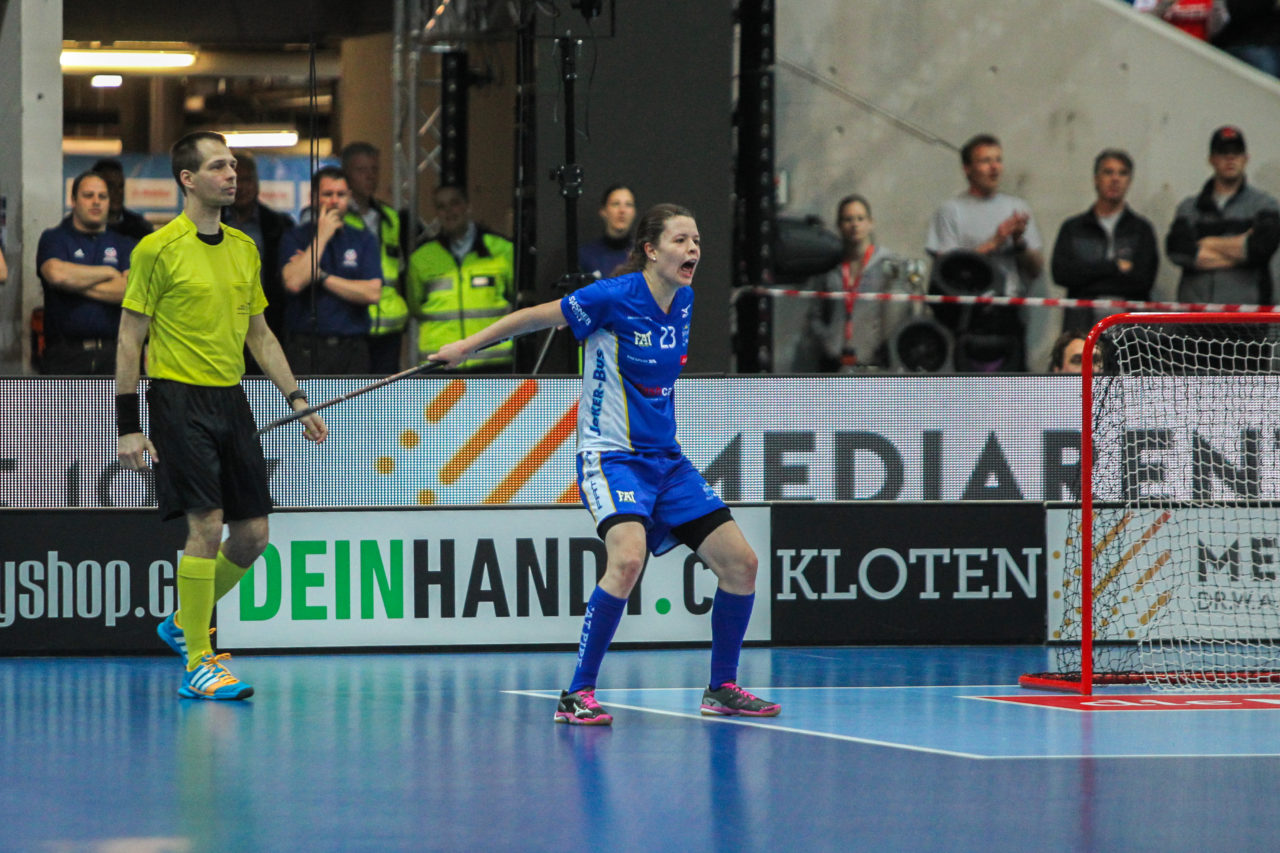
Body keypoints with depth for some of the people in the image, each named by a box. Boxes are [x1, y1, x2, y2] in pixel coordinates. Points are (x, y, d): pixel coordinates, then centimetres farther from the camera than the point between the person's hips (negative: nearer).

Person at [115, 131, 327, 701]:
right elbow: (129, 340, -6)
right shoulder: (158, 249, -8)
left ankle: (185, 623, 27)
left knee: (253, 533, 5)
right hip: (181, 399, -7)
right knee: (207, 525, -13)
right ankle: (197, 665, -6)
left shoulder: (244, 249, 11)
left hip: (232, 399, 7)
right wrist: (127, 426, -9)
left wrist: (296, 399, 13)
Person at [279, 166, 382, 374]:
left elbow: (373, 293, -1)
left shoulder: (364, 240, 12)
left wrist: (321, 276, -3)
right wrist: (322, 236, -6)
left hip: (352, 349, 2)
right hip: (306, 347, -2)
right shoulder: (295, 238, 7)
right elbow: (294, 282, -12)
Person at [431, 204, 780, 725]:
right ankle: (577, 695, -22)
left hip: (665, 460, 8)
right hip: (611, 456, -7)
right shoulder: (615, 298, -15)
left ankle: (722, 688, 20)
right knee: (628, 557, -31)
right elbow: (538, 316, -4)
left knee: (740, 563, 3)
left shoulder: (684, 301, 5)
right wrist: (468, 345, 1)